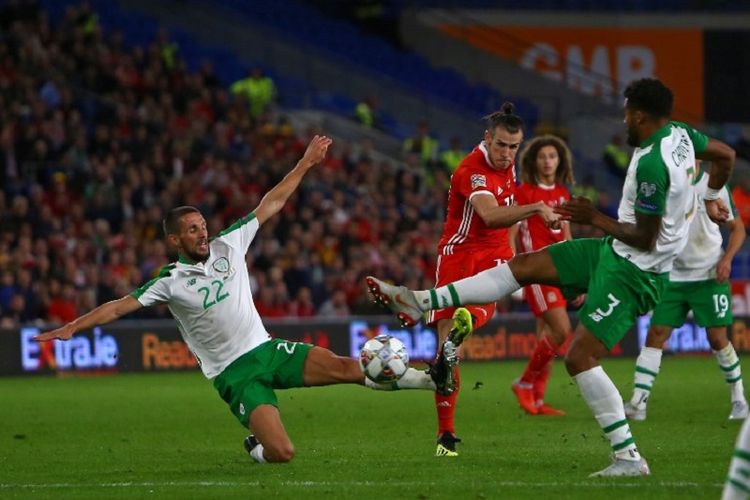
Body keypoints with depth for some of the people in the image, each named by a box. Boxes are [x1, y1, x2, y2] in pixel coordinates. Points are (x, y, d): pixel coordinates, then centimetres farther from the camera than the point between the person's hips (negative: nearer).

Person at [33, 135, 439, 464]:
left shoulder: (228, 245, 5)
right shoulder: (170, 282, -6)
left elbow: (271, 204, 8)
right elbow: (122, 305, -12)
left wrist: (305, 164, 8)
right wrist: (73, 327, -23)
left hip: (266, 348, 4)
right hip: (234, 374, -4)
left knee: (345, 368, -16)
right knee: (282, 453, -17)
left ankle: (433, 380, -5)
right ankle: (256, 447, 19)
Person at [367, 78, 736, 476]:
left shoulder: (651, 164, -28)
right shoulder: (680, 135, -1)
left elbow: (644, 238, -24)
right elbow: (726, 156, 17)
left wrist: (595, 219, -13)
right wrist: (710, 199, 31)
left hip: (632, 271, -10)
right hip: (614, 251, 10)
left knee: (580, 357, -13)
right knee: (524, 266, 9)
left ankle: (629, 458, -10)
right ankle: (422, 302, 12)